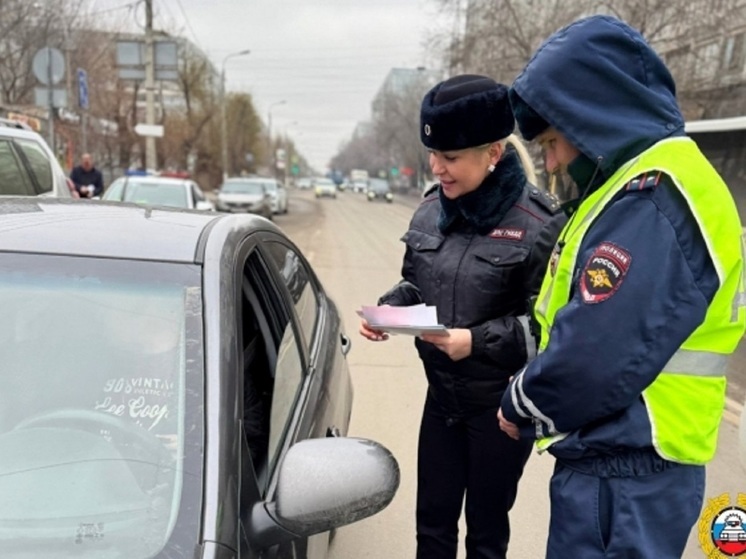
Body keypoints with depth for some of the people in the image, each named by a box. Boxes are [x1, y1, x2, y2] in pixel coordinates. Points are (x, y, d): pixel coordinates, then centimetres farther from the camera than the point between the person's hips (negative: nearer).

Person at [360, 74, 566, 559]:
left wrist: (479, 341, -26)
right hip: (442, 396, 5)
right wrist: (389, 310, -6)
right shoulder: (431, 213, 1)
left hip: (503, 405, -5)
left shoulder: (539, 223, -19)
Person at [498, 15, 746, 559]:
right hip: (621, 457, 9)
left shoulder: (653, 199, -21)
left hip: (624, 468, -9)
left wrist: (521, 407, -9)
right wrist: (530, 403, 9)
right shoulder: (647, 185, 12)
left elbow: (594, 356, -27)